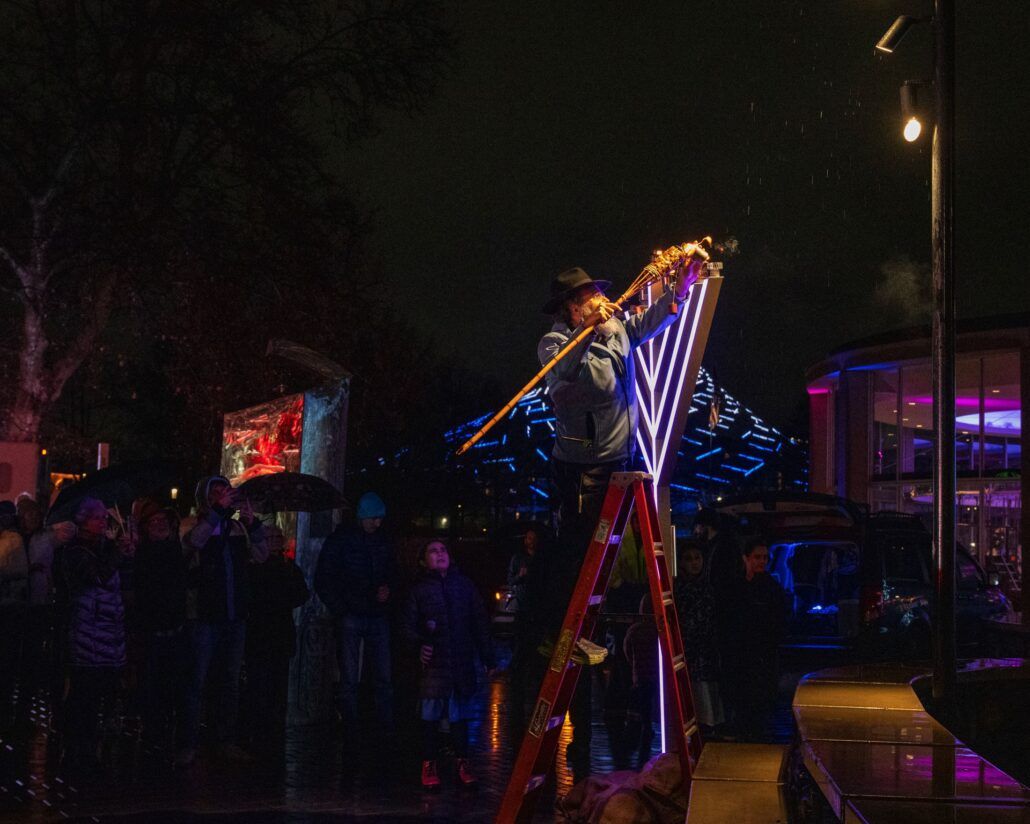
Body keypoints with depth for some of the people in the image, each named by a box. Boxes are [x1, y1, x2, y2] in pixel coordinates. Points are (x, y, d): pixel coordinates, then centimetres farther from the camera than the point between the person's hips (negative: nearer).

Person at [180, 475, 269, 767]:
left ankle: (227, 740, 19)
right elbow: (193, 541, -26)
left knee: (231, 680, 11)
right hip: (206, 617, -5)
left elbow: (261, 556, 1)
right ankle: (190, 744, -2)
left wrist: (252, 522, -11)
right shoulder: (199, 526, -4)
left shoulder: (237, 528, 7)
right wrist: (218, 511, -26)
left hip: (235, 617, 5)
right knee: (197, 680, -4)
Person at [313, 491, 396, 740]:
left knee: (384, 677, -2)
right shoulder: (340, 540, 2)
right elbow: (323, 580, 2)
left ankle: (386, 729, 0)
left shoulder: (383, 541, 12)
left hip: (377, 616, 3)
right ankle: (350, 730, 1)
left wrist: (387, 588, 1)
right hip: (350, 616, -3)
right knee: (349, 679, -3)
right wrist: (339, 610, -5)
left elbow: (392, 572, 23)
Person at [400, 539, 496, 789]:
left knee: (460, 715, 6)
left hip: (463, 661, 2)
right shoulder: (419, 590, 5)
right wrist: (418, 644, -15)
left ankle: (463, 762, 13)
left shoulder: (463, 585, 10)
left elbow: (480, 621, 11)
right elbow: (407, 624, 4)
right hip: (433, 661, -2)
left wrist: (487, 657, 7)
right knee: (430, 714, -2)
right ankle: (429, 764, 4)